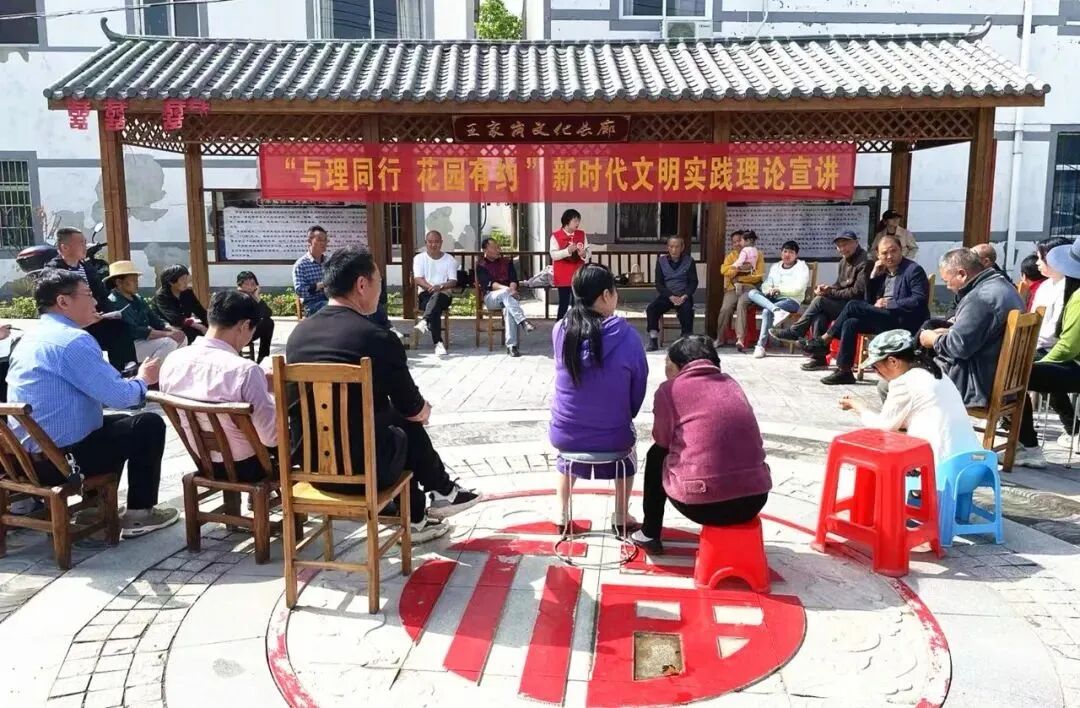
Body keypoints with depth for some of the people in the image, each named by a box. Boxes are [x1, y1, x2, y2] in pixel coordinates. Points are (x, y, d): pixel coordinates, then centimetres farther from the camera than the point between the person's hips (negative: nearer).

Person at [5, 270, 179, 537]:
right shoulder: (73, 339, -18)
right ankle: (139, 514, 9)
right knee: (150, 424, 3)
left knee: (116, 424, 27)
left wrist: (133, 380, 10)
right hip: (62, 458, -9)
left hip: (29, 456, 10)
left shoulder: (30, 339, 13)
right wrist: (143, 379, 0)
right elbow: (119, 396, -20)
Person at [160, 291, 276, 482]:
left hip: (205, 464, 6)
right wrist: (270, 392, -7)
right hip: (246, 467, -6)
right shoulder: (244, 370, -30)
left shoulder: (171, 361, -9)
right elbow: (271, 437, -25)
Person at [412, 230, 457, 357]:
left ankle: (424, 321, -57)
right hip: (425, 295, 0)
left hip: (443, 295, 0)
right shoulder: (419, 258, 11)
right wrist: (431, 288, -22)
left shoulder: (450, 259, 11)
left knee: (436, 297, -38)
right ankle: (438, 342, -42)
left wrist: (440, 286, -22)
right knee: (435, 309, -35)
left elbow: (453, 282, 0)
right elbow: (418, 279, -3)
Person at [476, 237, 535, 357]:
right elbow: (489, 284, -10)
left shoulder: (507, 262, 18)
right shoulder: (481, 266, 6)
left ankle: (511, 345, -41)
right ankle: (523, 321, -51)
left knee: (509, 308, -35)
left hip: (507, 296, 2)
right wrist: (507, 289, -26)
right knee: (505, 293, -37)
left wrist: (512, 289, -18)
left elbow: (514, 279, 6)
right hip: (491, 297, -2)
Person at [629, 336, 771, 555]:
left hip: (701, 503, -4)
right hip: (755, 499, 4)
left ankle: (649, 535, 33)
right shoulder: (731, 384, 14)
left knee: (655, 455, 25)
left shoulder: (669, 390, 0)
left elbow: (662, 440, 9)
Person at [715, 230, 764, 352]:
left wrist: (739, 278, -6)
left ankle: (740, 339, -40)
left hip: (749, 287, -2)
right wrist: (739, 268, -14)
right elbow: (724, 270, 1)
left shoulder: (757, 255, 11)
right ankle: (719, 339, -12)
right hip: (733, 287, 2)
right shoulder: (730, 255, 20)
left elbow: (759, 275, -1)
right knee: (725, 308, -26)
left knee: (741, 304, -34)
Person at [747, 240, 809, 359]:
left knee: (767, 311, -33)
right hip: (773, 299, 6)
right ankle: (776, 311, -42)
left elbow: (798, 289, -9)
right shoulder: (775, 267, 21)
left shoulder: (801, 267, 3)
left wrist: (779, 289, -14)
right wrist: (769, 290, -10)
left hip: (791, 300, -6)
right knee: (752, 293, -20)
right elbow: (766, 285, 13)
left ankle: (761, 346, -30)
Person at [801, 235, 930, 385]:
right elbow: (869, 301, 15)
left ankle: (825, 340, -8)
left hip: (905, 322, -8)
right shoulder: (882, 272, 17)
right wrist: (873, 276, 4)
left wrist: (889, 303, -18)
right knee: (850, 323, -19)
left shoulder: (914, 270, -4)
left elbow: (919, 300, -16)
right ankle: (844, 371, -18)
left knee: (854, 306, -20)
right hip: (884, 319, 8)